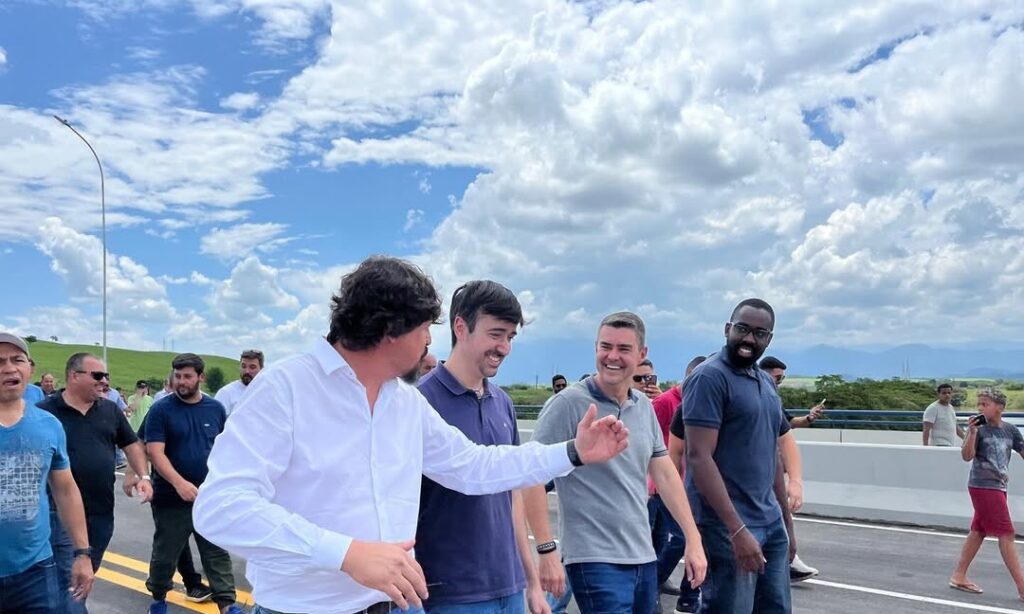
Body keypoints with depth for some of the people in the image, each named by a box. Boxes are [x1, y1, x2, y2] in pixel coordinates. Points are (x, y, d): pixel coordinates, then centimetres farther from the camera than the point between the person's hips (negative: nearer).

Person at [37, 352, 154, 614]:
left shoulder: (110, 409, 7)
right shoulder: (45, 411, -8)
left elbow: (131, 444, 14)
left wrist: (143, 476, 1)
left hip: (102, 510, 5)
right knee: (69, 578, -6)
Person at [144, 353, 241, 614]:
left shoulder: (215, 408, 3)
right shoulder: (160, 409, -7)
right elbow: (155, 452, -15)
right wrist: (179, 483, -28)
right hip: (171, 499, -2)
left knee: (218, 553, 6)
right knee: (165, 553, 13)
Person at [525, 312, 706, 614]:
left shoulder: (644, 407, 7)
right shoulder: (567, 404, -12)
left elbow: (665, 475, 13)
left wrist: (693, 539, 9)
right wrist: (547, 550, -18)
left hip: (644, 558, 7)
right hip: (595, 561, -7)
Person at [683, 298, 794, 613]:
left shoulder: (767, 382, 14)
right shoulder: (709, 377, -12)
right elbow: (699, 457, -20)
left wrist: (787, 521, 17)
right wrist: (737, 529, -24)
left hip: (771, 524, 8)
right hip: (727, 526, -8)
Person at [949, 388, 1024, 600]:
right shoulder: (979, 428, -8)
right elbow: (967, 456, -14)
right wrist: (972, 432, -25)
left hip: (998, 487, 6)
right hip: (982, 486, -6)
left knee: (978, 531, 11)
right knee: (1006, 534, -6)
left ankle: (959, 576, 21)